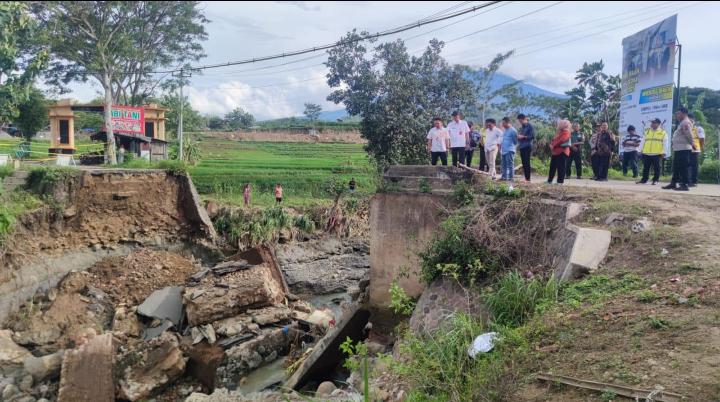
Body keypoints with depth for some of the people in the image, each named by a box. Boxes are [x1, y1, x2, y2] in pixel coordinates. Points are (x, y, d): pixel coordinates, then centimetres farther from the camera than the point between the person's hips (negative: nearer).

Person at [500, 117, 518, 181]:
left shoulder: (513, 130, -10)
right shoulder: (505, 130, 18)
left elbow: (515, 141, -8)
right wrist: (501, 145, 16)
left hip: (509, 150, -9)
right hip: (504, 150, 9)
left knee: (510, 164, -8)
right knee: (503, 164, 12)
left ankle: (510, 177, -6)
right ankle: (504, 176, 20)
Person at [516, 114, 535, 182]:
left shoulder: (530, 126, -5)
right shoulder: (522, 127, 18)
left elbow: (532, 136, -10)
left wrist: (523, 137, -15)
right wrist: (519, 137, 6)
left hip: (527, 146, -8)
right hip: (521, 146, 8)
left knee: (527, 162, -10)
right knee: (524, 163, 6)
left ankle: (528, 178, -10)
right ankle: (526, 178, 9)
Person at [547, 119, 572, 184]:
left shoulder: (566, 132, -9)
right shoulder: (559, 132, 21)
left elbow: (561, 140, -21)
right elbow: (554, 139, 19)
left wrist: (553, 145, -14)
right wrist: (551, 144, -2)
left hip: (562, 152, -10)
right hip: (555, 151, 10)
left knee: (561, 167, -7)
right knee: (552, 166, 12)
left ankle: (560, 181, -4)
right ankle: (549, 180, 19)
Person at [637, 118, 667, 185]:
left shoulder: (663, 133, 3)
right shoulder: (647, 131, 14)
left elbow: (664, 143, 0)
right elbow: (643, 141, 16)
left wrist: (663, 152, -6)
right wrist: (641, 150, 11)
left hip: (657, 154, -3)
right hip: (646, 153, 3)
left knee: (656, 168, 1)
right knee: (645, 168, 7)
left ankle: (655, 180, 9)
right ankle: (644, 179, 14)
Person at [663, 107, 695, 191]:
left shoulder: (685, 123, -12)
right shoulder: (682, 123, 21)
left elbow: (689, 135, -19)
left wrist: (692, 144, -15)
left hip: (683, 149, -11)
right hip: (678, 149, 11)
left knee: (683, 167, -9)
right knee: (676, 167, 14)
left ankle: (684, 184, -9)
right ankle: (673, 183, 21)